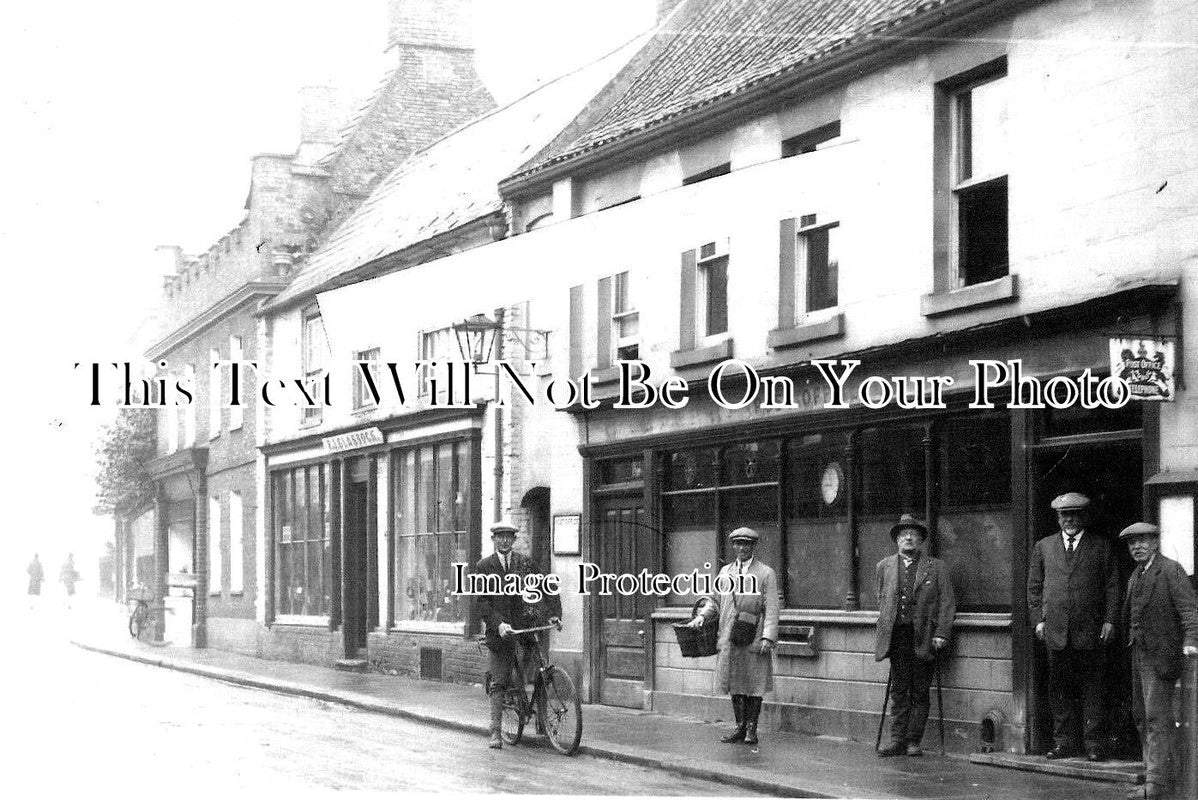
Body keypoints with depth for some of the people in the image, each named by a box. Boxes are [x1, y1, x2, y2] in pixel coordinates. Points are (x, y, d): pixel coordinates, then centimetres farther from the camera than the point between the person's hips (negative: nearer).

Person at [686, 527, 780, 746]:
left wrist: (768, 638, -14)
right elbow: (714, 600, 16)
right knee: (735, 685, 7)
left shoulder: (766, 573, -1)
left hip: (754, 639, -4)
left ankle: (751, 730, 6)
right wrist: (701, 617, -4)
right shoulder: (725, 571, 14)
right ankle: (740, 727, 14)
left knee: (754, 686, 0)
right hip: (730, 639, 4)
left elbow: (771, 609, -5)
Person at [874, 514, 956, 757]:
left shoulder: (936, 567, 5)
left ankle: (914, 741, 6)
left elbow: (947, 603, 1)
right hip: (896, 635, 2)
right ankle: (898, 741, 5)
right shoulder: (885, 567, 14)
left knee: (920, 693, 1)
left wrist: (941, 634, -9)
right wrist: (883, 632, 11)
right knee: (899, 691, 2)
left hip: (923, 637, -2)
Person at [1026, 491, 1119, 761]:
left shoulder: (1101, 546, 7)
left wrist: (1109, 620, -4)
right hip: (1056, 630, 2)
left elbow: (1112, 586, 5)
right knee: (1059, 689, 4)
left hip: (1089, 630, -2)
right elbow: (1034, 587, 14)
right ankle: (1064, 743, 11)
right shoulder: (1043, 547, 13)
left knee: (1091, 688, -1)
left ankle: (1093, 744, 2)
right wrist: (1038, 619, 4)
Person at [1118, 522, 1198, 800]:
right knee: (1141, 716, 14)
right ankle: (1154, 772, 25)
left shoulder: (1171, 570, -11)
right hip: (1138, 653, 9)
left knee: (1157, 718, -9)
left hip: (1159, 655, -9)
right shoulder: (1136, 575, 15)